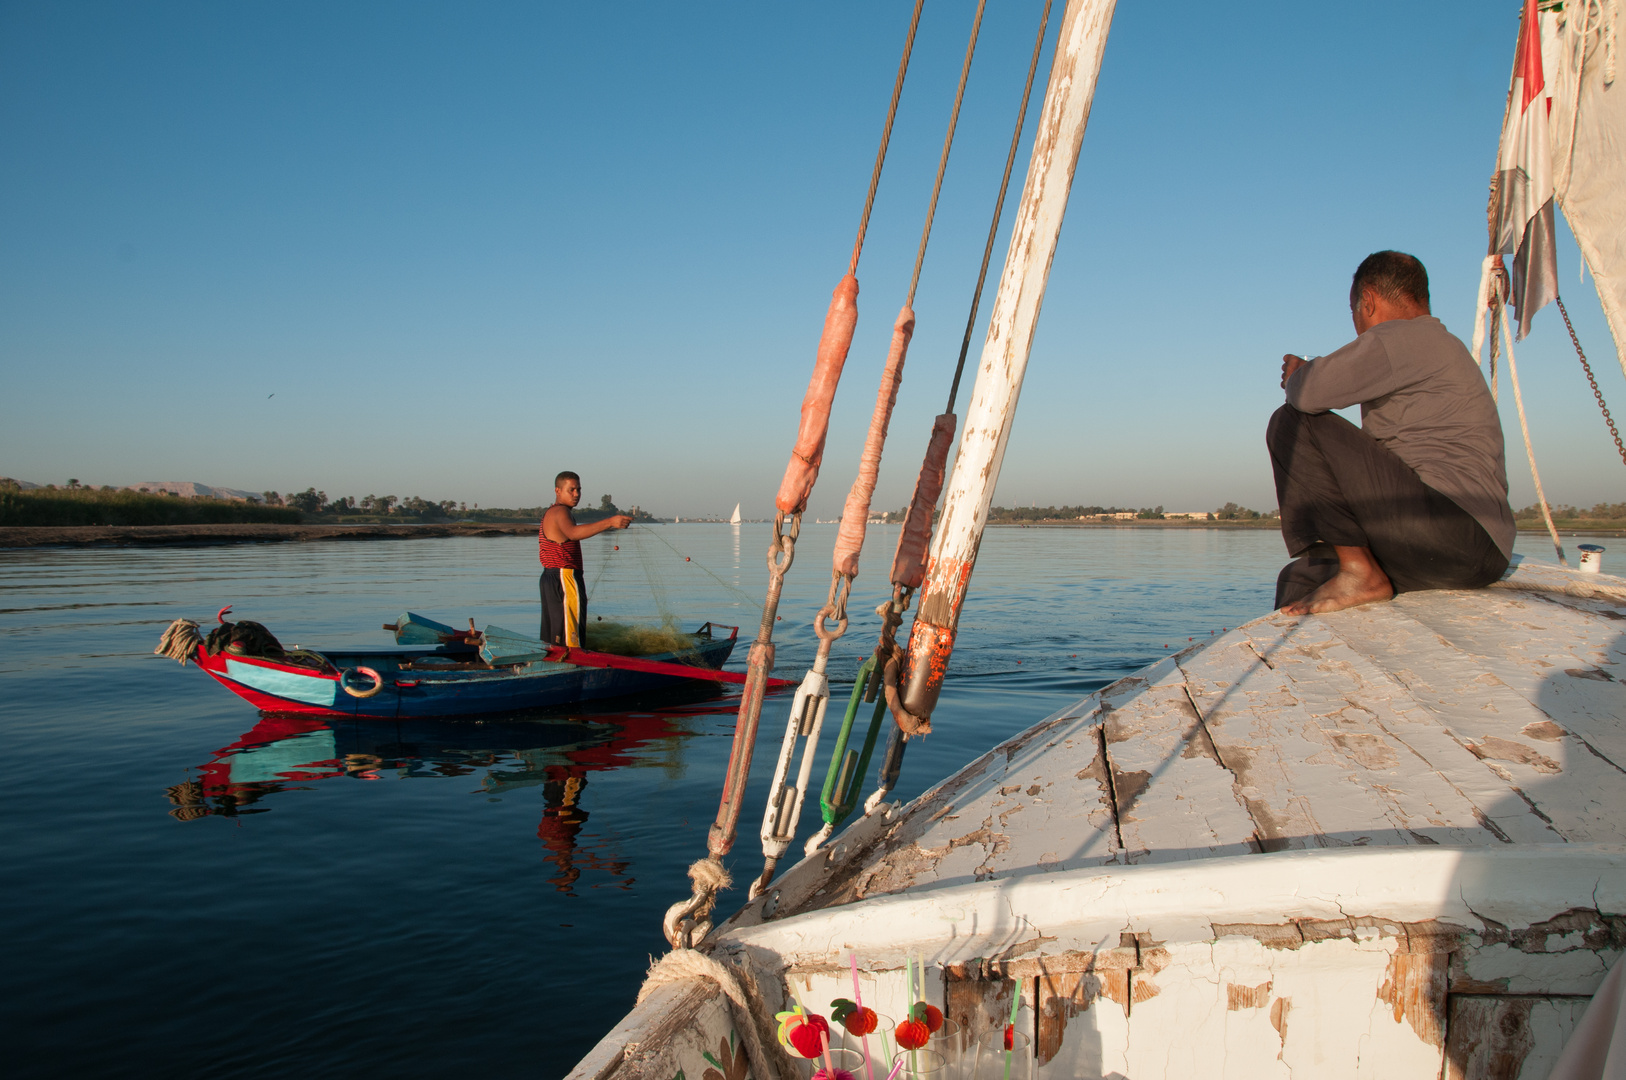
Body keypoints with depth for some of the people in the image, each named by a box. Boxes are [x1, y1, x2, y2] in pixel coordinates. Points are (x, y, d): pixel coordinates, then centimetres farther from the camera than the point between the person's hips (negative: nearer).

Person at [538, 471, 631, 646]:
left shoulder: (550, 513, 21)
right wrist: (610, 522, -45)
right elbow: (573, 533, -35)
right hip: (564, 579, -11)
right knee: (570, 638, -12)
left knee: (551, 637, 14)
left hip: (549, 578, 11)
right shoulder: (560, 512, -13)